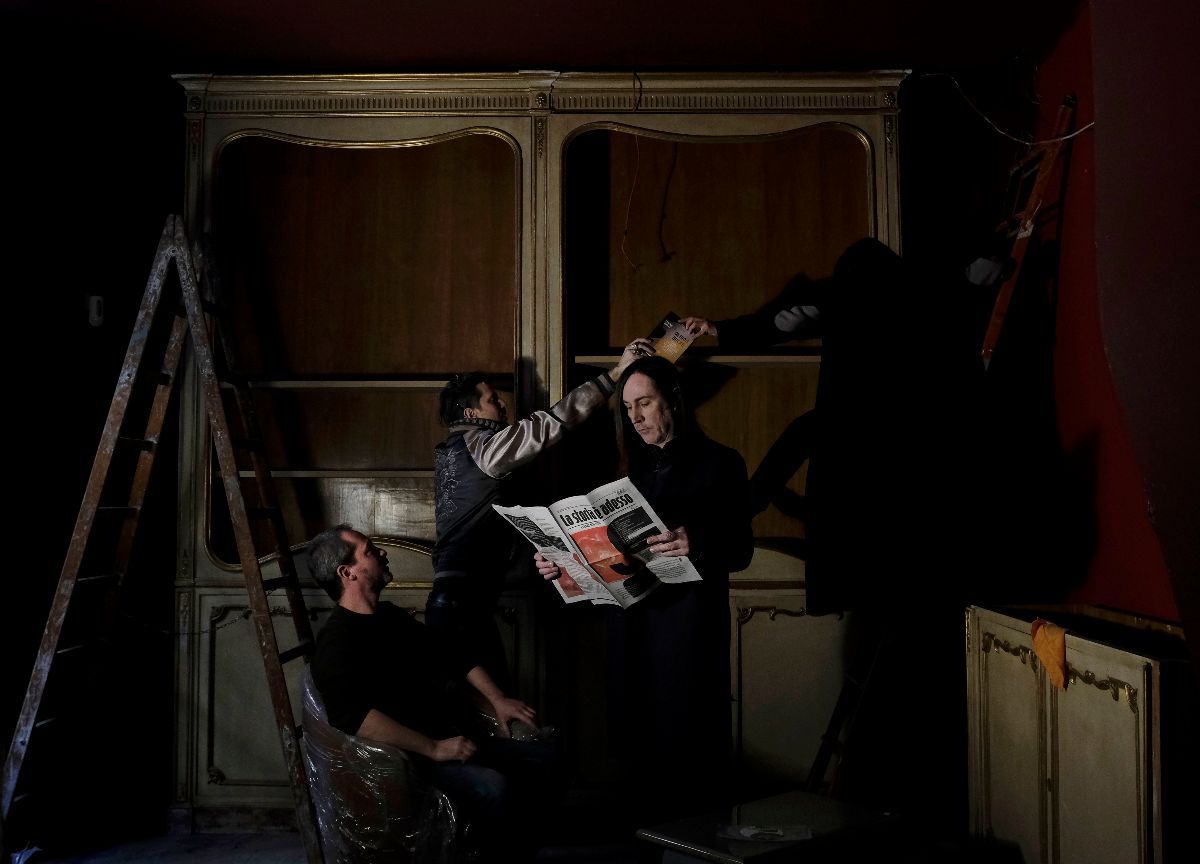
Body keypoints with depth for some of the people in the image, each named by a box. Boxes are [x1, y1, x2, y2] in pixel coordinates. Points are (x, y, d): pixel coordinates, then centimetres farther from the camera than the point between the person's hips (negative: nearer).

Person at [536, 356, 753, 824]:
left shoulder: (718, 462, -1)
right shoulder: (634, 468, 15)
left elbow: (740, 551, -8)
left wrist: (696, 544, -27)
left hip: (689, 620, -5)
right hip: (631, 621, 5)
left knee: (685, 738, -2)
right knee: (642, 735, 8)